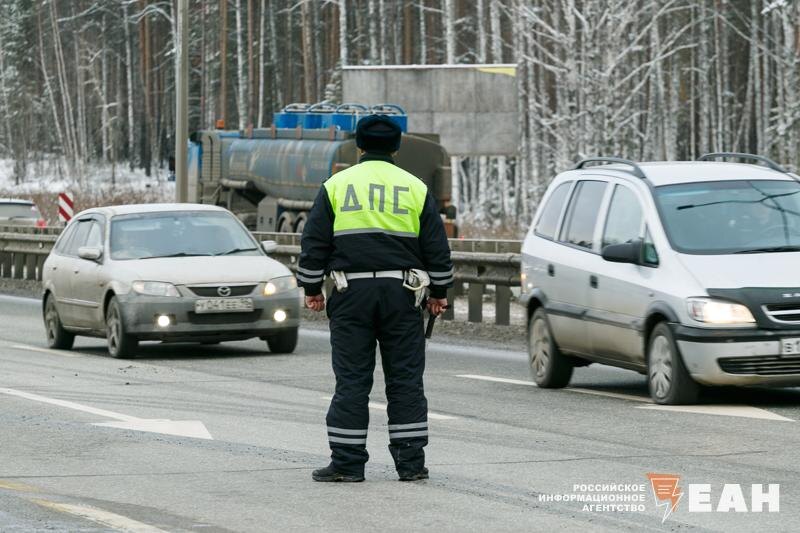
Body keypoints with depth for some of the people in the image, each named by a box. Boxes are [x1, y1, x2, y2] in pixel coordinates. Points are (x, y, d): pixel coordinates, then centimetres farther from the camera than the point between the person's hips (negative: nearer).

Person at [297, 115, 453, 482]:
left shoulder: (336, 186, 6)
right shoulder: (415, 188, 8)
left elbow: (314, 243, 4)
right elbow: (437, 247, 9)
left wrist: (312, 289, 12)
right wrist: (439, 293, 18)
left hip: (351, 292, -1)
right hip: (401, 293, 1)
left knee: (352, 380, 1)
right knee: (405, 379, 5)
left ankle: (347, 462, 0)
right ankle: (411, 462, 4)